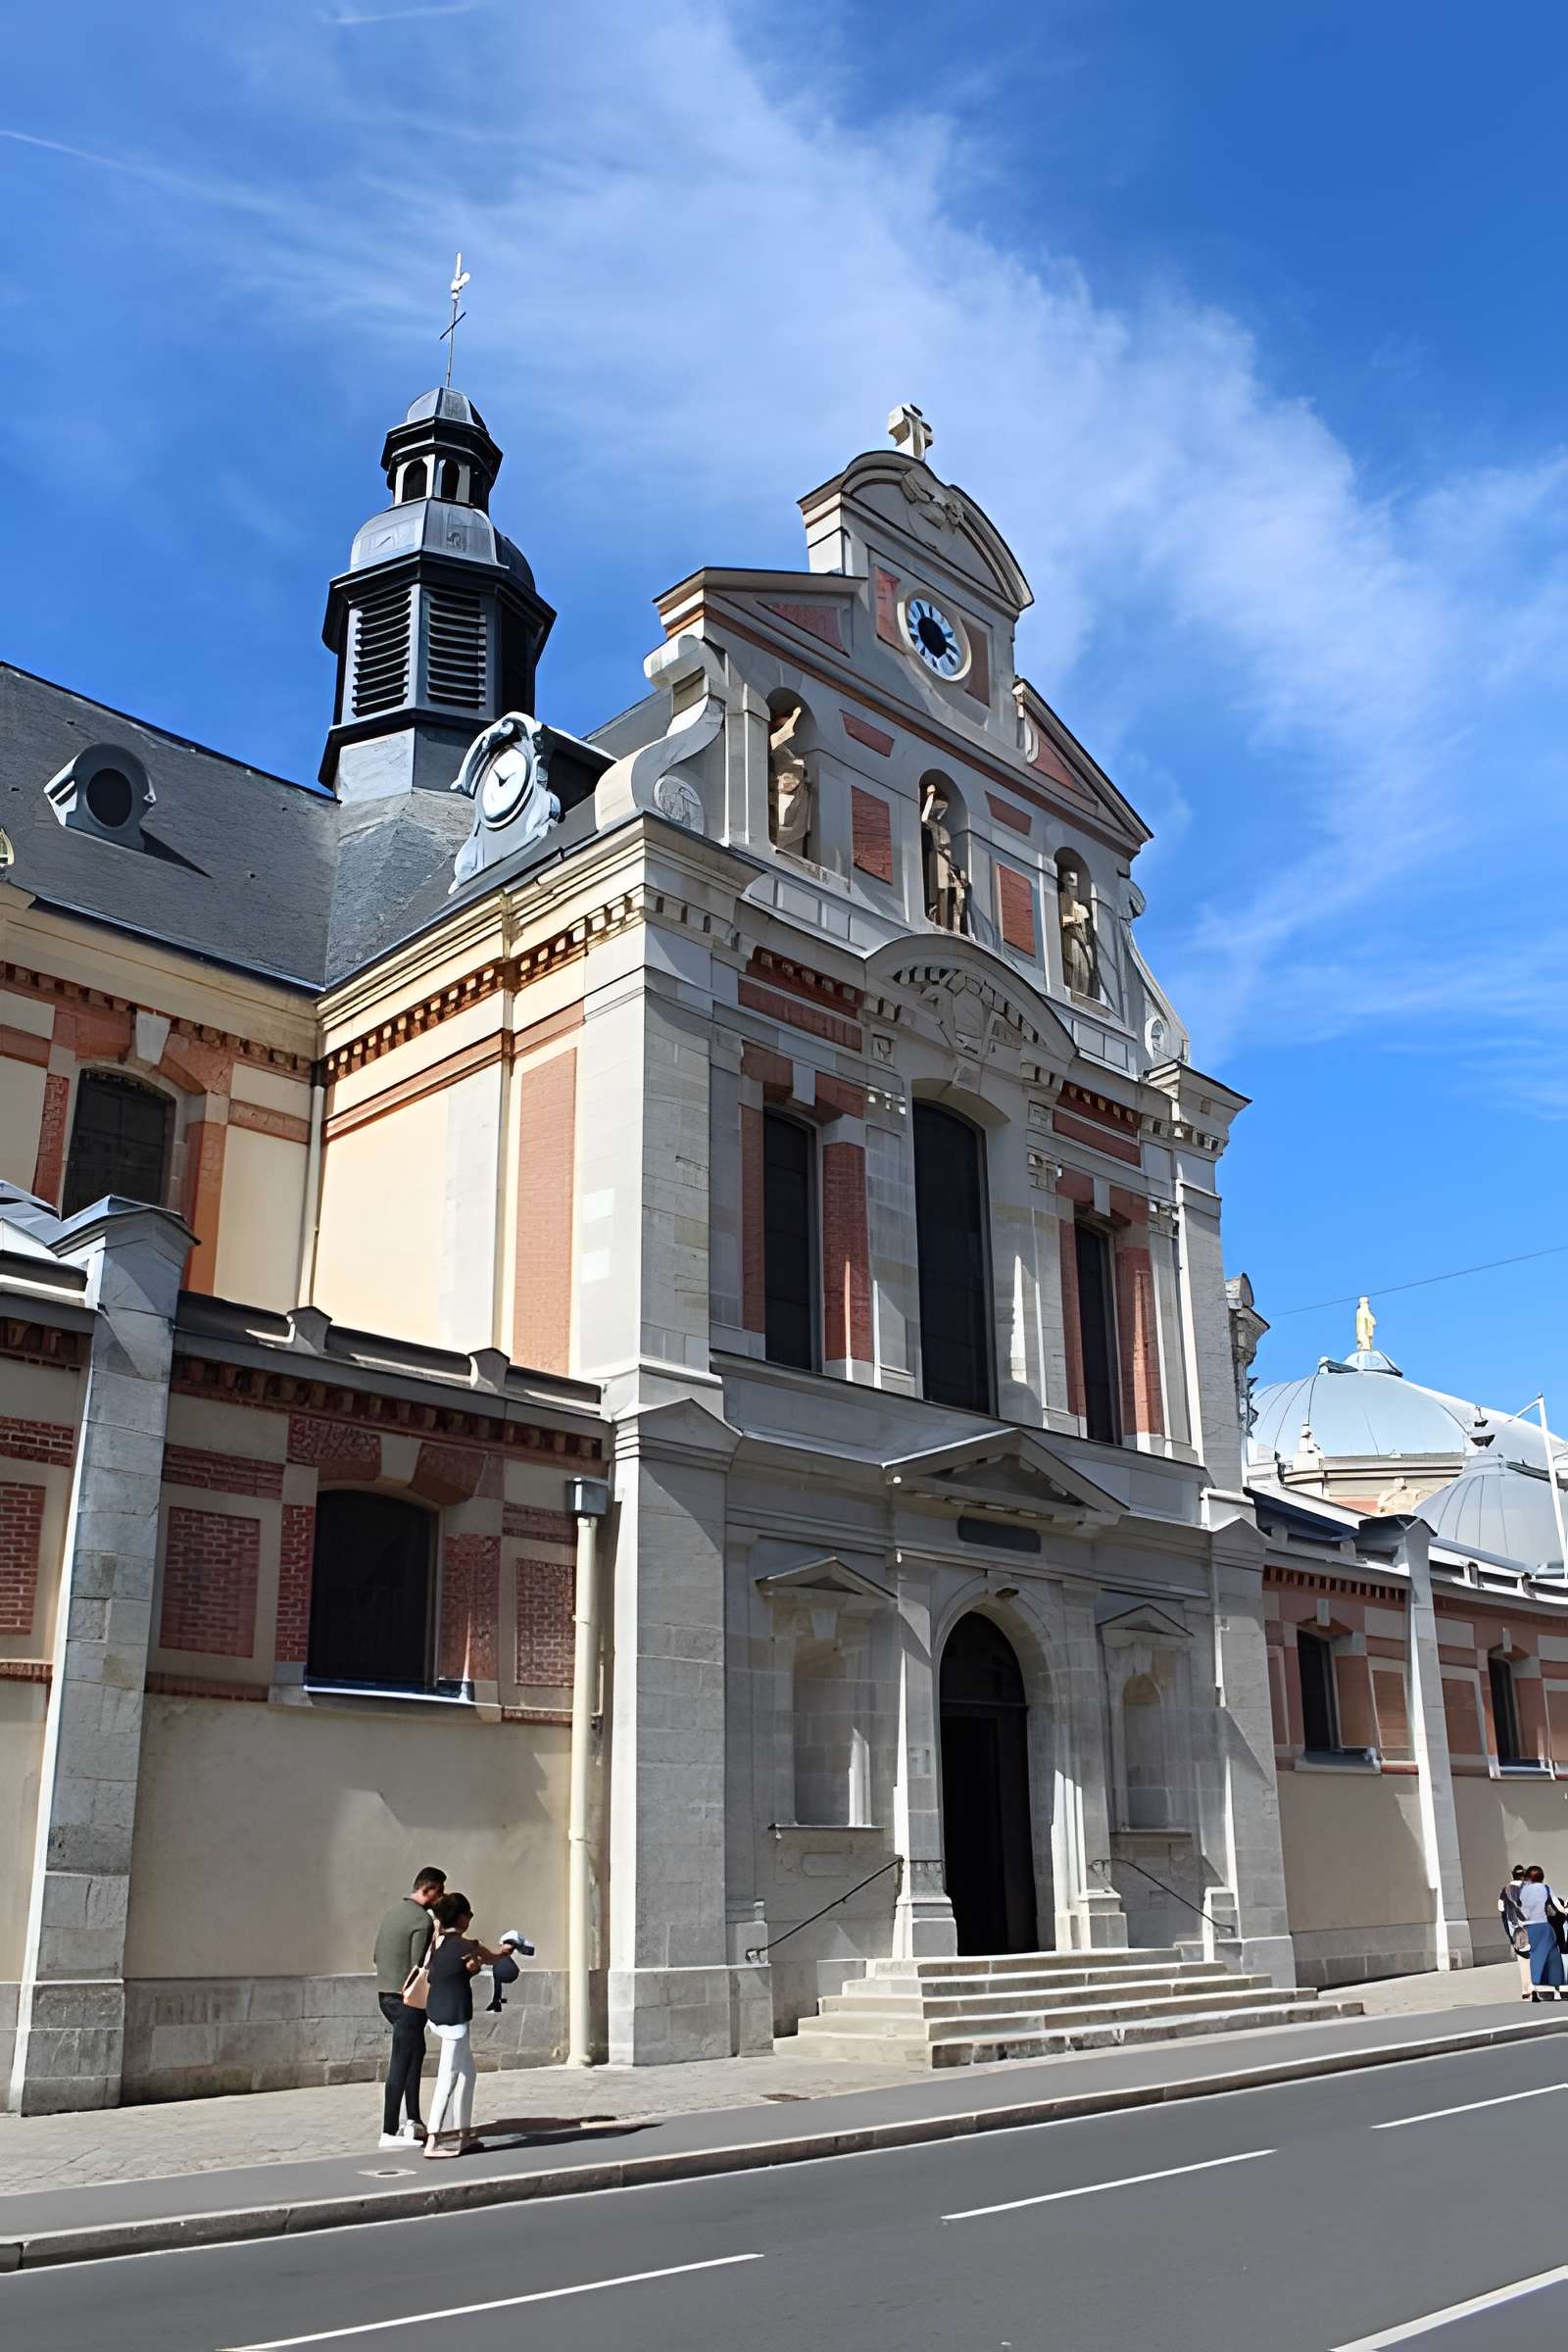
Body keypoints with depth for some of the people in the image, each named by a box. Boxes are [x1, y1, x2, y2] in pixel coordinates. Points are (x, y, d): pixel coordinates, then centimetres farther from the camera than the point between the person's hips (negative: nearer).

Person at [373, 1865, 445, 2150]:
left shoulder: (394, 1912, 11)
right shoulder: (422, 1920, -16)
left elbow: (378, 1956, 16)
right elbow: (419, 1965, -20)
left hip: (385, 1995, 9)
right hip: (408, 1998, -9)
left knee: (416, 2051, 21)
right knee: (401, 2064, -3)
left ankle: (411, 2119, 21)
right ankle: (390, 2132, 1)